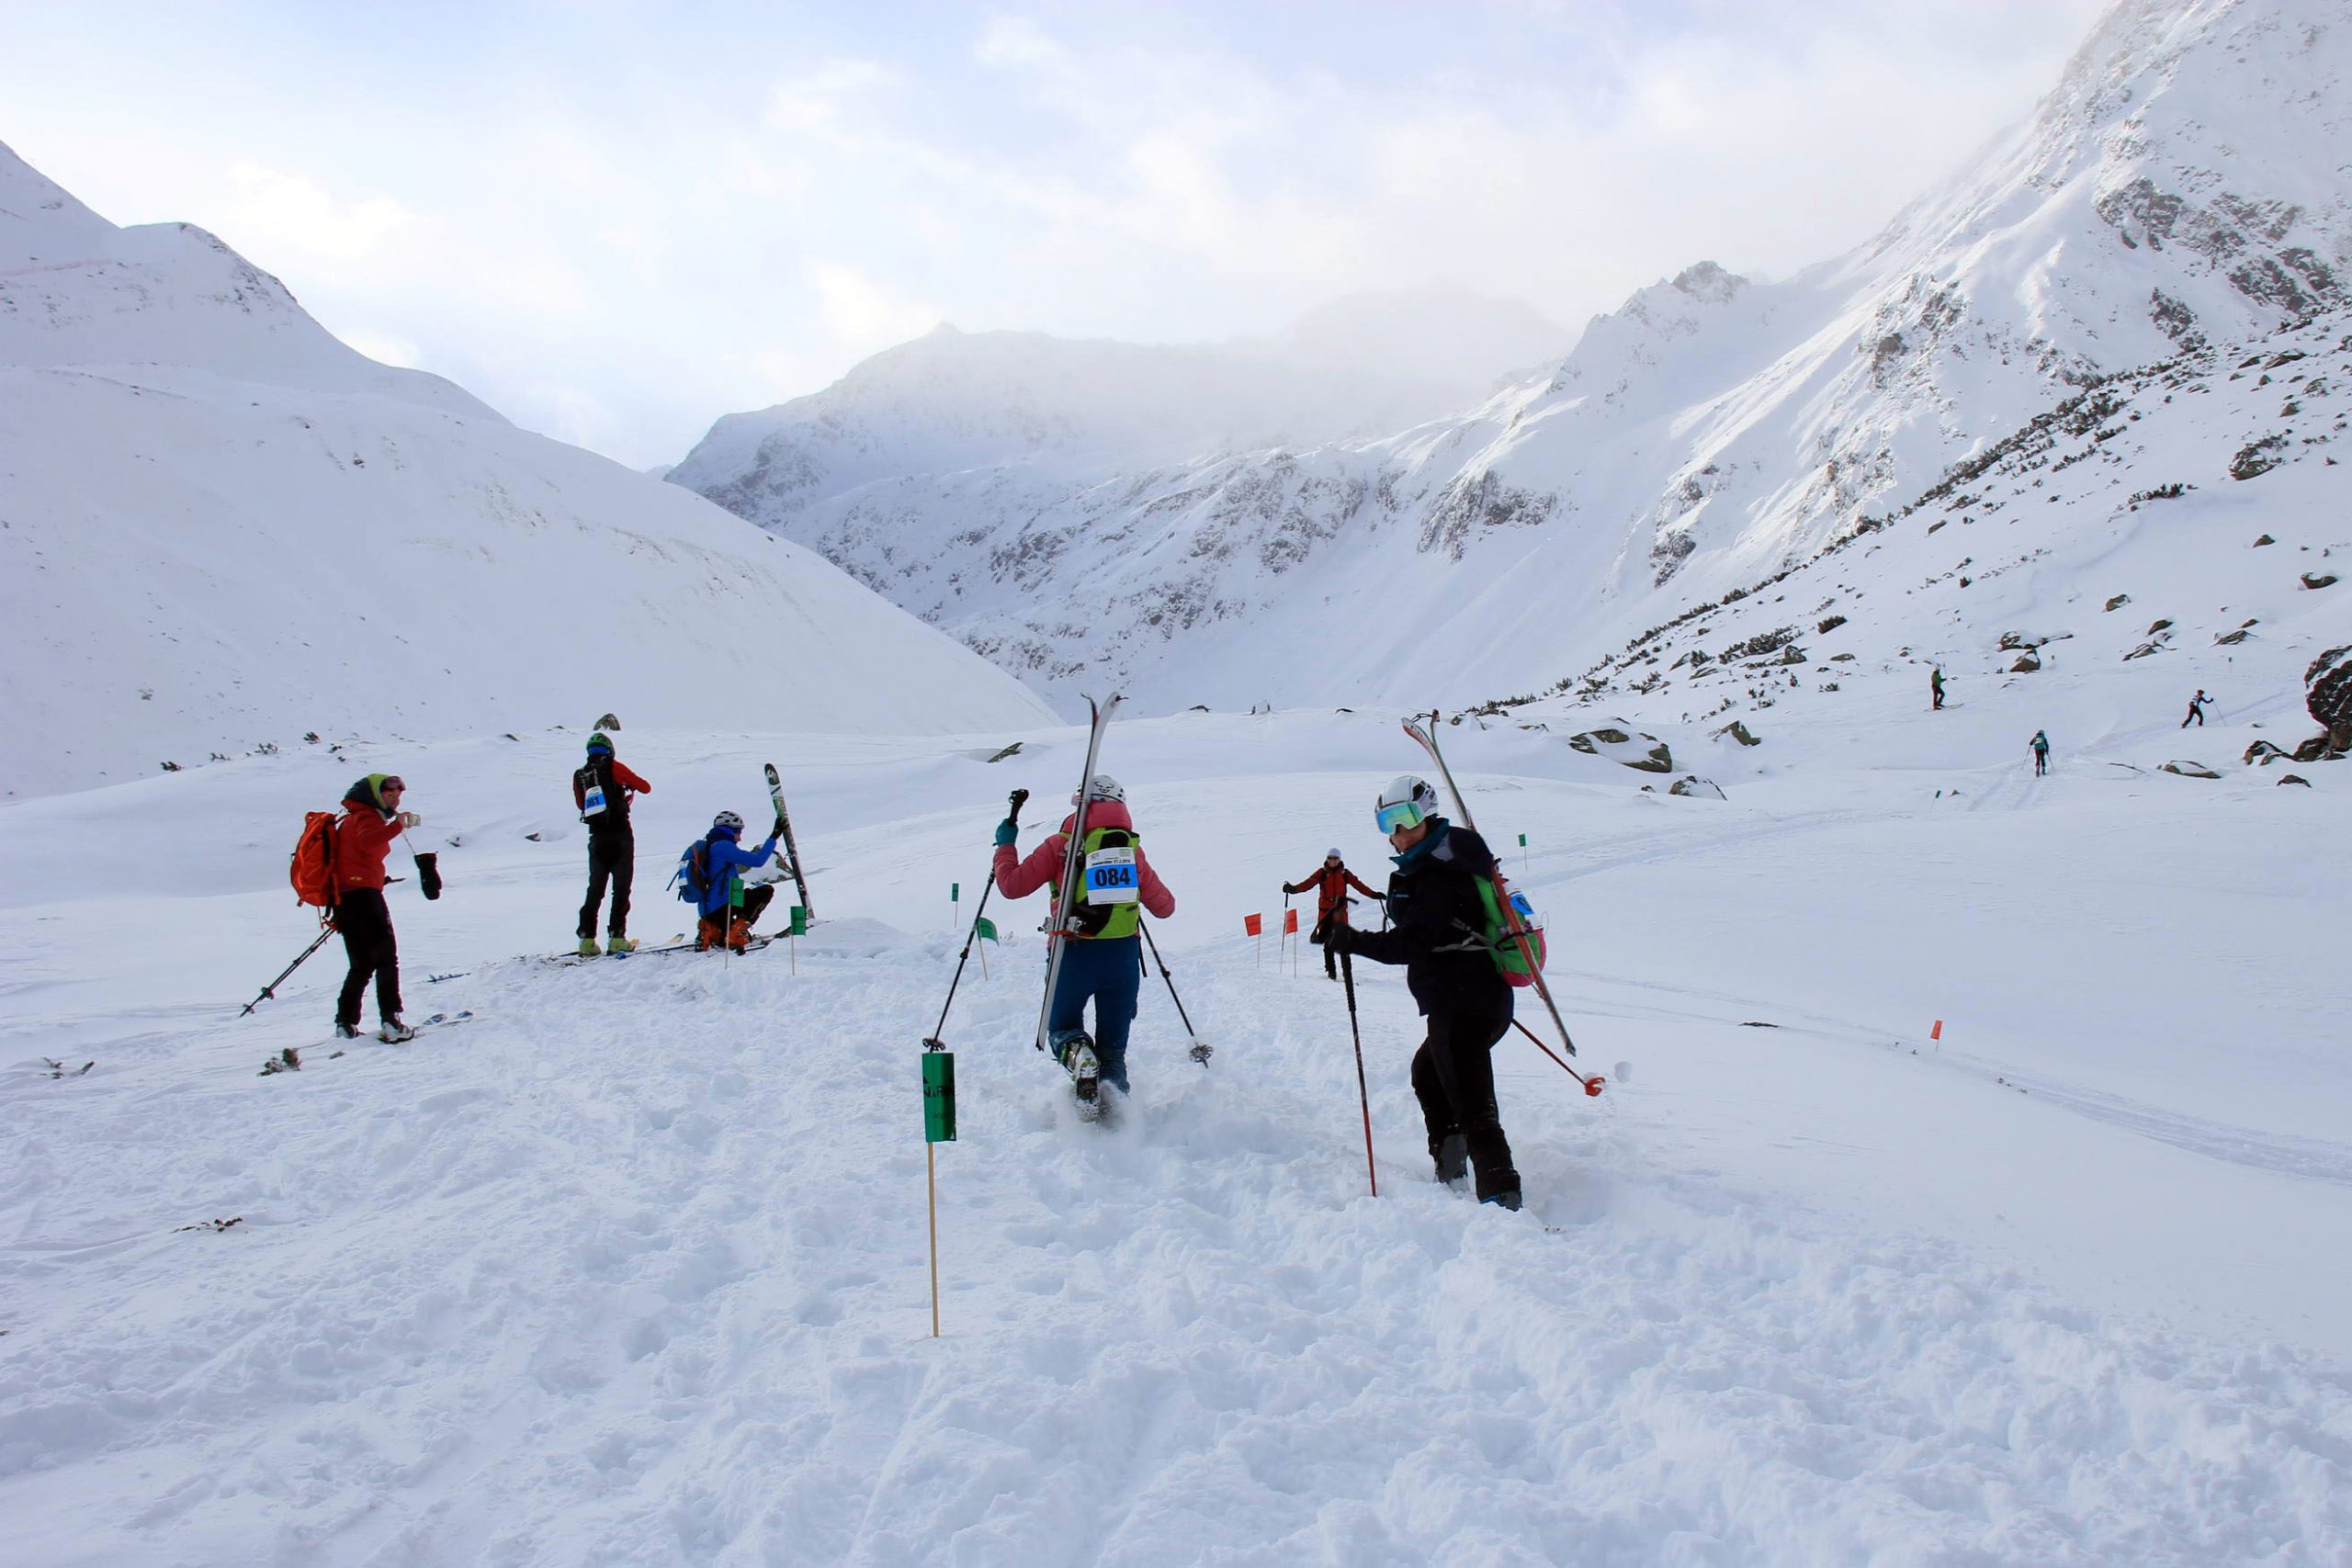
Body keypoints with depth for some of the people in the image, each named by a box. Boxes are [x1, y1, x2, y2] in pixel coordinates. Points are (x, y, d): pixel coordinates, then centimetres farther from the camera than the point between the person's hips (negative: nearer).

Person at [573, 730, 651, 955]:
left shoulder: (579, 775, 8)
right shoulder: (612, 767, -5)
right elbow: (645, 788, -2)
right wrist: (632, 785, 19)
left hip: (597, 837, 4)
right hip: (620, 834, -4)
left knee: (595, 889, 12)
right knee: (621, 888, 0)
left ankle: (587, 939, 6)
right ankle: (616, 938, -5)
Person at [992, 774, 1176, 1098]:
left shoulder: (1061, 843, 0)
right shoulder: (1132, 847, 8)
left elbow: (1012, 885, -3)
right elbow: (1164, 907, 11)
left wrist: (1005, 845, 14)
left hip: (1075, 953, -2)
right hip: (1124, 954, 2)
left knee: (1061, 1026, 18)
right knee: (1113, 1045, 15)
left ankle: (1077, 1053, -14)